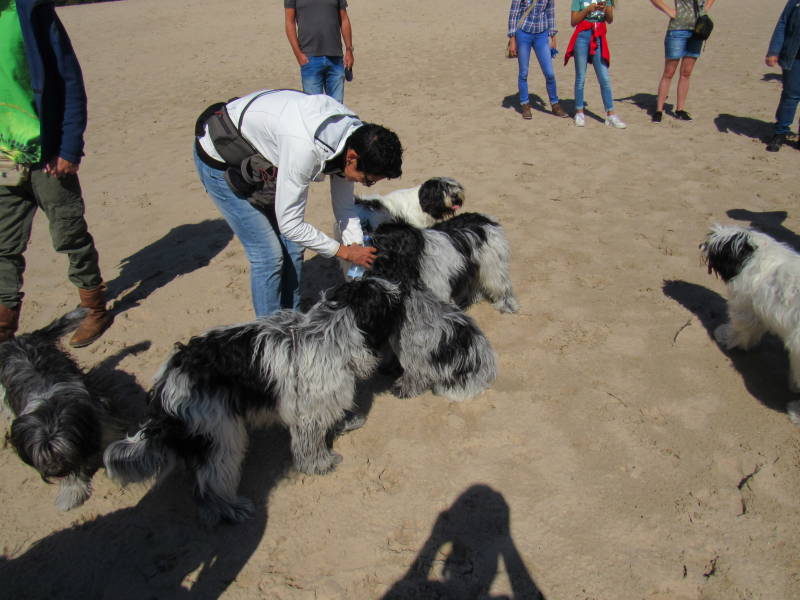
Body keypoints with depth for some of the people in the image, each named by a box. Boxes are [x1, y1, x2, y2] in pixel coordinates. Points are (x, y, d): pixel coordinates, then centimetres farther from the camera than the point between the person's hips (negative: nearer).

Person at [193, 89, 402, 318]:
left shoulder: (353, 134, -15)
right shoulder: (305, 148, -40)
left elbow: (344, 207, -2)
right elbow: (290, 223, -30)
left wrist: (359, 252, -6)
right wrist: (345, 252, -21)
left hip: (260, 160, 7)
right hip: (219, 160, -7)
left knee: (292, 247, 5)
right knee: (269, 255, -9)